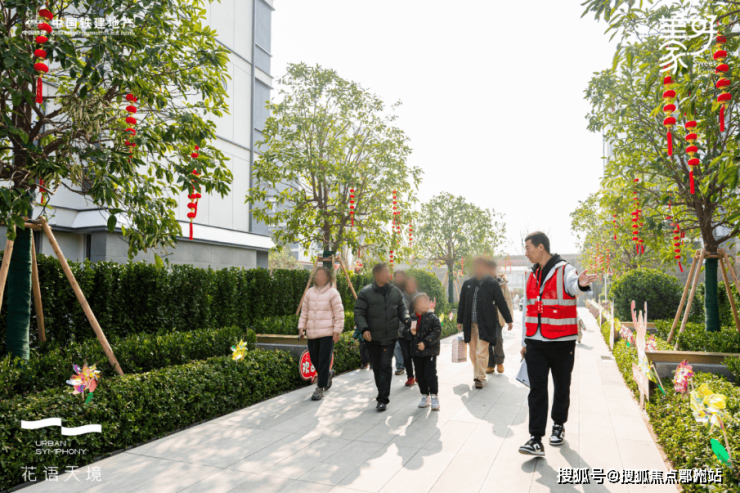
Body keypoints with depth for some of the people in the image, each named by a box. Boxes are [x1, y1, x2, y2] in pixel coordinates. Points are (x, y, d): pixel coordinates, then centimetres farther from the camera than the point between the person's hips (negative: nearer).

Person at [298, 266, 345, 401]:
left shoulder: (332, 293, -4)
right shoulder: (309, 293, 12)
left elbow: (339, 313, -5)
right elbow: (304, 312, 17)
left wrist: (337, 331, -9)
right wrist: (301, 327, 9)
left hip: (327, 332, -5)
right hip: (312, 333, 5)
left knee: (324, 360, -6)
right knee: (314, 359, 10)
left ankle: (320, 388, 2)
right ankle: (327, 374, 37)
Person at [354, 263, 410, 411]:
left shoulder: (395, 292, 7)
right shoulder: (366, 293, -5)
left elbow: (402, 309, 13)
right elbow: (359, 313, -6)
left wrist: (407, 320, -7)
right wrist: (364, 328, -20)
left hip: (390, 337, 1)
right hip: (372, 338, -1)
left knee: (386, 366, -7)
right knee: (376, 367, 12)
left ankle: (383, 399, -2)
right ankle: (382, 392, 32)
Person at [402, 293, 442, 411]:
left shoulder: (432, 317, -7)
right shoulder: (412, 318, 4)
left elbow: (437, 331, -15)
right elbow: (405, 332, 10)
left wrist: (426, 342, -20)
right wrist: (410, 332, -13)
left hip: (430, 351, -4)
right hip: (416, 352, 4)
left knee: (430, 374, -6)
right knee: (420, 375, 11)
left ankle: (434, 397, 6)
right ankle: (425, 396, 24)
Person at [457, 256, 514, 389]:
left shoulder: (492, 284, -2)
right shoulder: (467, 284, 8)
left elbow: (501, 302, 3)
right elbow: (462, 303, 14)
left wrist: (508, 320, 5)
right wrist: (460, 321, 15)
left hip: (485, 324, -4)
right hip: (470, 324, 4)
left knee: (481, 352, -7)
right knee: (472, 352, 10)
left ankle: (480, 377, 5)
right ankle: (478, 374, 26)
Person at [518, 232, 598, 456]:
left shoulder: (564, 270, -8)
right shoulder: (532, 276, 11)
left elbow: (572, 285, -34)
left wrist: (581, 284, -59)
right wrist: (524, 341, 16)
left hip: (562, 343, -4)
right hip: (535, 344, 4)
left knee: (561, 388, 11)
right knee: (537, 390, -2)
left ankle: (558, 426, 33)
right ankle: (536, 440, -1)